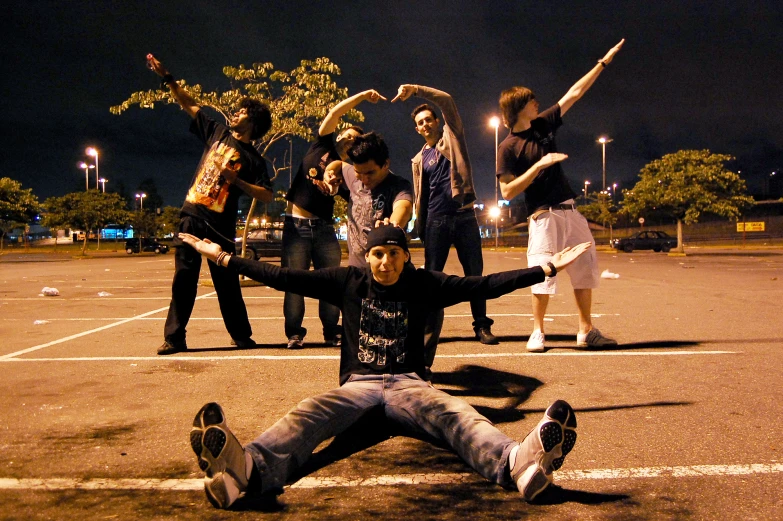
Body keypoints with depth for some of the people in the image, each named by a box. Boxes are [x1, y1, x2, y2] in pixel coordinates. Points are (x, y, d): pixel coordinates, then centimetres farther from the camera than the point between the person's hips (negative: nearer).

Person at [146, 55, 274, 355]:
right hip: (191, 216, 4)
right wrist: (166, 78, 13)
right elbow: (189, 106, 16)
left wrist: (236, 181, -18)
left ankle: (241, 335, 14)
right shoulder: (217, 133, 12)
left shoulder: (252, 159, -1)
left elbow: (268, 196, -9)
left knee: (226, 281, 1)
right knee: (183, 278, 3)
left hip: (220, 225, -4)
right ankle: (174, 337, 7)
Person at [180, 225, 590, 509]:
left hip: (407, 384, 0)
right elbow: (285, 278, 9)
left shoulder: (422, 285, 10)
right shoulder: (348, 281, 11)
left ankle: (516, 462, -64)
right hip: (357, 385, 0)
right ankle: (247, 469, -64)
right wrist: (223, 259, 7)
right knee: (308, 414, -33)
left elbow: (483, 286, 5)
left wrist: (546, 268, 0)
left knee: (453, 412, -33)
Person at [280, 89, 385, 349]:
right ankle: (294, 333, 2)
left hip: (324, 228, 2)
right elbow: (334, 113, -2)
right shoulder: (321, 147, 8)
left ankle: (332, 332, 8)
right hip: (296, 225, -2)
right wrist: (362, 96, -6)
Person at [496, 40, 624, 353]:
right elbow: (507, 192, -13)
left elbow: (574, 94, 17)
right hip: (543, 216, -7)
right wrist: (539, 165, -18)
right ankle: (538, 332, 7)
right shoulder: (508, 148, -6)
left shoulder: (543, 125, 11)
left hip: (570, 210, 7)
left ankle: (586, 330, 15)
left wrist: (603, 62, 20)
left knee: (586, 268, 6)